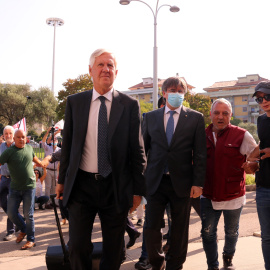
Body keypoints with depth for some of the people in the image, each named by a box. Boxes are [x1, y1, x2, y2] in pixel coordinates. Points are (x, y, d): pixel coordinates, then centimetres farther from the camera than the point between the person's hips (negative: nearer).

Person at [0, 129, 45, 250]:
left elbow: (35, 158, 26)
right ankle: (23, 230, 31)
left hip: (29, 187, 0)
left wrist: (43, 165, 42)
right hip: (15, 188, 0)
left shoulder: (29, 148, 5)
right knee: (11, 212, 3)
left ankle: (31, 239, 13)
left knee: (28, 214, -1)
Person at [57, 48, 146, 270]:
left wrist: (138, 189, -2)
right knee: (78, 248, 6)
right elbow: (67, 144, 10)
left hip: (116, 187, -1)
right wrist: (62, 179, 10)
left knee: (114, 250, 12)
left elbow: (137, 149, -1)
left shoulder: (130, 105, -2)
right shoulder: (74, 102, 4)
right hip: (81, 185, 1)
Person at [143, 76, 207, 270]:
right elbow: (143, 148, 10)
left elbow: (200, 153, 0)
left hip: (182, 182, -1)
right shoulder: (151, 117, 9)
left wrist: (198, 182, -7)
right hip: (155, 181, 1)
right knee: (151, 228, 1)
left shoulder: (195, 118, 3)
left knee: (180, 230, 10)